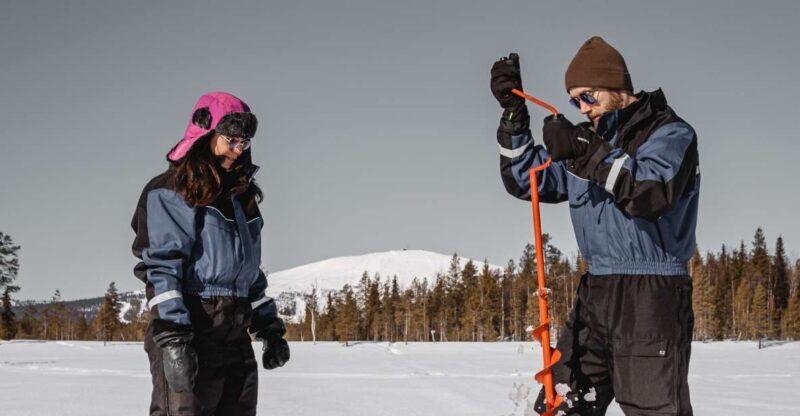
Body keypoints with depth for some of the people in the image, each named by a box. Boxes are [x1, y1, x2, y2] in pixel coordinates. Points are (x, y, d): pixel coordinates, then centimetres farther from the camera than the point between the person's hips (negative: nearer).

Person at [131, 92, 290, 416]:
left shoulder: (241, 197, 20)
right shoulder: (170, 191, -5)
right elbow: (162, 267, -13)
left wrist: (269, 327, 19)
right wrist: (171, 337, -22)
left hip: (235, 337, 8)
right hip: (186, 332, -8)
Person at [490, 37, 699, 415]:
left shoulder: (670, 133, -2)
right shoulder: (587, 139, 17)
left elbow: (655, 191, -21)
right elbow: (525, 180, 17)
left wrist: (588, 155, -27)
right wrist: (513, 113, 6)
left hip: (653, 294, -7)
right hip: (596, 293, 7)